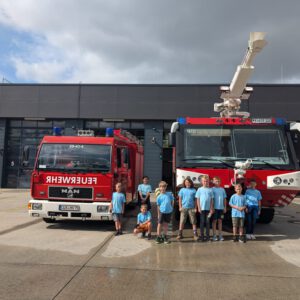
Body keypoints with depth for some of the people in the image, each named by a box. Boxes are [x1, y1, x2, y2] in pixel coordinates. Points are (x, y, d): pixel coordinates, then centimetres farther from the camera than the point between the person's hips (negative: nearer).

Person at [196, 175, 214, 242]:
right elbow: (198, 199, 1)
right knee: (202, 222, 4)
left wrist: (211, 209, 0)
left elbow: (212, 200, 5)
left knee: (207, 222, 6)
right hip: (202, 208, -1)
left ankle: (207, 236, 15)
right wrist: (199, 208, -5)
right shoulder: (200, 189, 1)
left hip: (208, 208, 1)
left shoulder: (210, 190, 4)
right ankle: (202, 236, 12)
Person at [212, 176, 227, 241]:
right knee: (214, 221, 3)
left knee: (220, 221, 10)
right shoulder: (212, 189, -4)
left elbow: (224, 199, 12)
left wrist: (225, 207, 10)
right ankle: (214, 235, 9)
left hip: (221, 207, 4)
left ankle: (220, 235, 16)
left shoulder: (222, 189, 9)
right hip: (215, 207, -4)